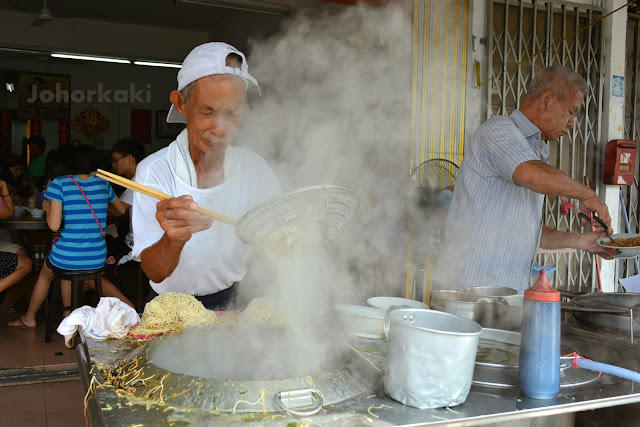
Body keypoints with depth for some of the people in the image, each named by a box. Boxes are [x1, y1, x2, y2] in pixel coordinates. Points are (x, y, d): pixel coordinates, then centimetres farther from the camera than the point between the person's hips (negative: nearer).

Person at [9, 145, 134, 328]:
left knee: (45, 275, 30)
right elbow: (122, 210, 22)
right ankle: (129, 306, 20)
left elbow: (54, 224, -12)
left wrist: (47, 207, 8)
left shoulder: (60, 183, -6)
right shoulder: (103, 183, 4)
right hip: (97, 258, 3)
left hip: (67, 256, -3)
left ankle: (29, 317, 49)